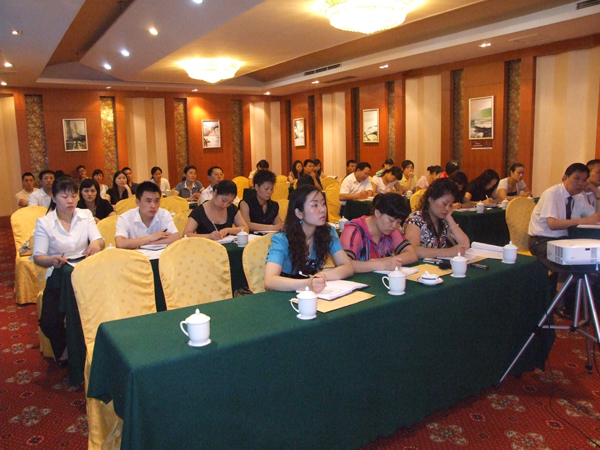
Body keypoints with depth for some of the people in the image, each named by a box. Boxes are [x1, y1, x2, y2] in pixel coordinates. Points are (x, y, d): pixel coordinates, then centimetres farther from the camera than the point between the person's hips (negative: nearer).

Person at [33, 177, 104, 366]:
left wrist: (96, 243, -30)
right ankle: (65, 352, 12)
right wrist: (52, 261, -30)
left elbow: (99, 241, -4)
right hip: (58, 278, -1)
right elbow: (38, 257, -6)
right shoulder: (44, 222, 0)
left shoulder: (86, 215, 6)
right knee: (49, 323, -19)